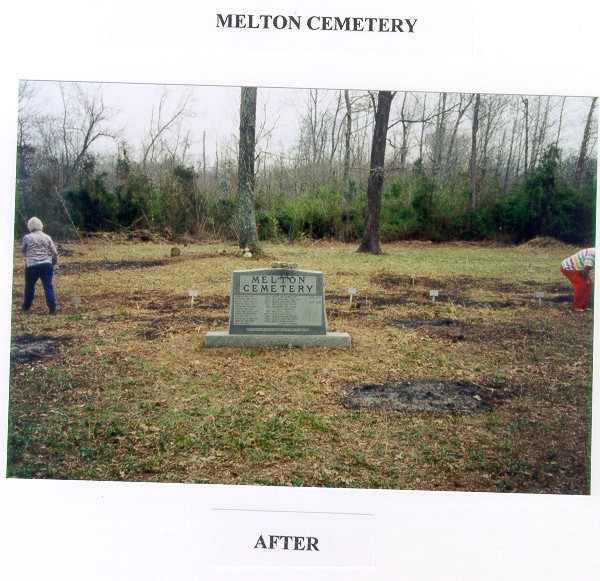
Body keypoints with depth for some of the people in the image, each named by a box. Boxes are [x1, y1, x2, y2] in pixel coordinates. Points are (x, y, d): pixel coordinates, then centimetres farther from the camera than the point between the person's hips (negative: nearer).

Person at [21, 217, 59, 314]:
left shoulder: (27, 237, 0)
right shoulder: (47, 237, 4)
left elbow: (23, 250, 15)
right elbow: (55, 253, 3)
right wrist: (54, 262, 18)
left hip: (32, 265, -1)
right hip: (46, 264, 1)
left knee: (29, 286, 16)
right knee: (48, 286, 1)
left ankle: (26, 306, 30)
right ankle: (52, 308, -4)